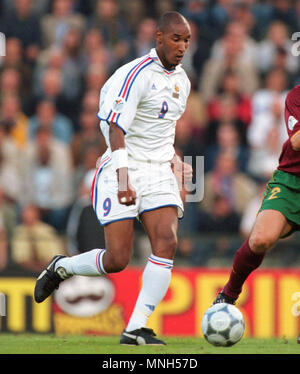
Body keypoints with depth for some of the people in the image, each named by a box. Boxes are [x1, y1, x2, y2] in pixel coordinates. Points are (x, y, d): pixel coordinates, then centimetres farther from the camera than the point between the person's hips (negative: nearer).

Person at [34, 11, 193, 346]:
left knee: (166, 243, -15)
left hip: (159, 173, 7)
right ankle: (60, 267, 22)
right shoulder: (136, 74, -14)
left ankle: (135, 329, -13)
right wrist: (123, 178, -34)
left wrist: (172, 158, 16)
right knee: (117, 260, -10)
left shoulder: (181, 81, 13)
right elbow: (116, 128, -23)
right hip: (124, 171, -7)